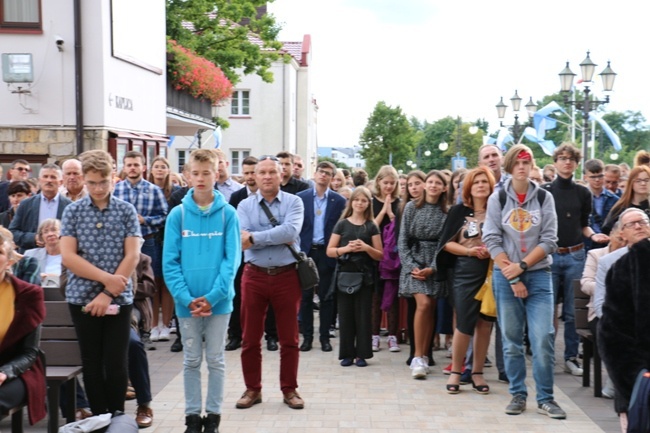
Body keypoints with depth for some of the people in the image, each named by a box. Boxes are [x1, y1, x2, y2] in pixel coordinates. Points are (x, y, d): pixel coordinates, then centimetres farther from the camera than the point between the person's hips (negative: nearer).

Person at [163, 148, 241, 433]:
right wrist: (186, 298, -14)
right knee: (191, 361, 11)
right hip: (187, 302, 1)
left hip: (219, 300, -1)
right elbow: (169, 261, -4)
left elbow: (232, 259, -7)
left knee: (216, 360, 10)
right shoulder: (177, 214, -1)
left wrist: (212, 296, -15)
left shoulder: (228, 213, -3)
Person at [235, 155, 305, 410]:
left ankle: (289, 389, 21)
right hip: (254, 275, 1)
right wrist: (278, 237, -16)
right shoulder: (245, 206, 3)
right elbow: (242, 240, -12)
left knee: (289, 338, 8)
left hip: (287, 276, -1)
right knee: (250, 338, 8)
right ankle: (252, 389, 23)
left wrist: (255, 237, -17)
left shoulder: (293, 202, 0)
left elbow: (291, 231, -19)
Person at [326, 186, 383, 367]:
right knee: (345, 315, 2)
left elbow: (380, 255, 4)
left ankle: (361, 354, 9)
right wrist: (346, 248, -14)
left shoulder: (372, 227, 6)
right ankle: (347, 354, 9)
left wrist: (366, 248, -13)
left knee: (363, 315, 2)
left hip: (364, 276, 0)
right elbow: (329, 251, 2)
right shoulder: (342, 224, 6)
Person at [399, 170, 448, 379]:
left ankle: (424, 357, 11)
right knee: (423, 304, -18)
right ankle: (418, 357, -12)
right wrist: (411, 266, -8)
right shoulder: (411, 207, 2)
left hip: (436, 265, 2)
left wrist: (432, 268, -13)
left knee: (430, 309, 2)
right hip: (414, 261, -2)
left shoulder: (446, 212, 3)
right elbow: (403, 240, 1)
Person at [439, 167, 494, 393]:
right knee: (464, 324, -2)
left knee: (485, 323, 6)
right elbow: (446, 243, 2)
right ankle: (455, 371, 14)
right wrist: (469, 251, -12)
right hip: (466, 272, -1)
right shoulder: (459, 211, 4)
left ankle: (477, 372, 19)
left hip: (493, 272, 1)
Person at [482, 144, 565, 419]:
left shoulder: (545, 198, 4)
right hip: (505, 276, 0)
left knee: (543, 339, -6)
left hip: (538, 275, 0)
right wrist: (512, 276, -10)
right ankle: (518, 395, 16)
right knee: (511, 340, 5)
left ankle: (545, 398, 5)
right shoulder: (497, 199, 2)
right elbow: (491, 241, -3)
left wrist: (521, 266, -13)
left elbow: (549, 241, -2)